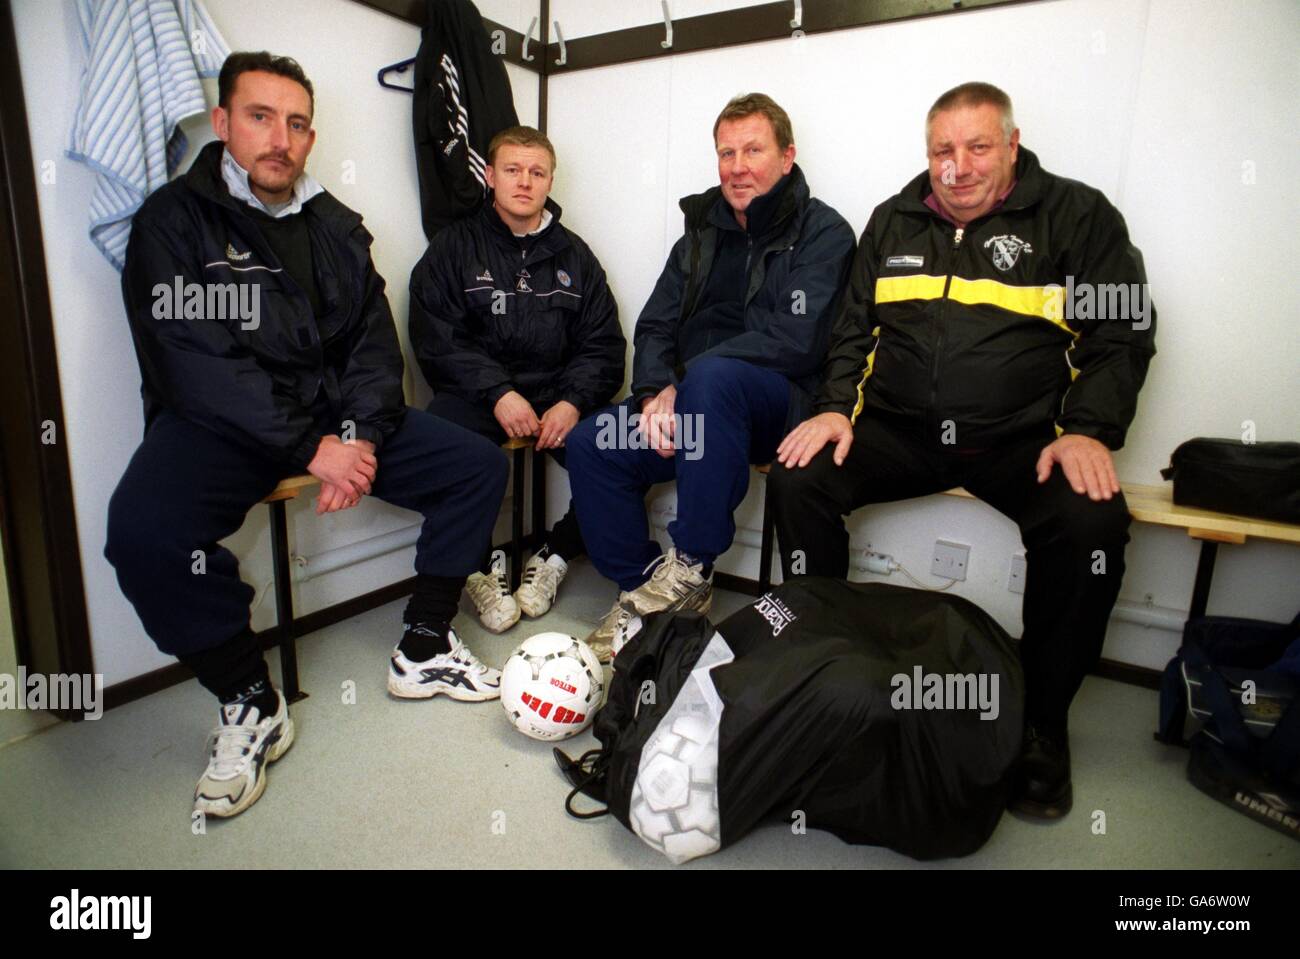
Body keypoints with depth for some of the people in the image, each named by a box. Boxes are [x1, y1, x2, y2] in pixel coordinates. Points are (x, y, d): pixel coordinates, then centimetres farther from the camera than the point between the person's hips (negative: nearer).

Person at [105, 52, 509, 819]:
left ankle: (423, 652, 4)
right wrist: (311, 450, -23)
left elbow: (375, 343, 3)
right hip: (221, 422, -4)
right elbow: (197, 366, -15)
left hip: (335, 415, 4)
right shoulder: (174, 220, -3)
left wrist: (359, 435, -15)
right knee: (143, 529, -33)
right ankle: (252, 705, -8)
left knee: (479, 465, -9)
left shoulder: (337, 227, 12)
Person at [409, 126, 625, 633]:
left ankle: (556, 554, 3)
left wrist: (573, 402, -11)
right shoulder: (453, 247, 9)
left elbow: (603, 345, 8)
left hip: (559, 396, 2)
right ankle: (478, 568, -5)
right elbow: (436, 339, -4)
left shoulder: (573, 255, 16)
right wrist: (498, 393, -18)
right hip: (478, 396, -2)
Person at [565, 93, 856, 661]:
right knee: (590, 444, -18)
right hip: (694, 406, 6)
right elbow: (655, 326, 11)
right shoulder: (702, 234, 18)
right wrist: (657, 391, -11)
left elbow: (795, 342, -16)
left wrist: (684, 384, -19)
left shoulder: (822, 232, -1)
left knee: (711, 376, -38)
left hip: (781, 403, -5)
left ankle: (691, 568, -24)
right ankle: (641, 588, -4)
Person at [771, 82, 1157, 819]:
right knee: (798, 478, -22)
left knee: (1093, 522, -30)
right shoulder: (894, 221, 16)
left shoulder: (1077, 216, 6)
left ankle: (1043, 718, -5)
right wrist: (837, 407, -2)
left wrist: (1089, 431, -15)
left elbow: (1124, 335, 2)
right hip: (900, 428, 3)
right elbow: (853, 330, 15)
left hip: (1020, 438, -2)